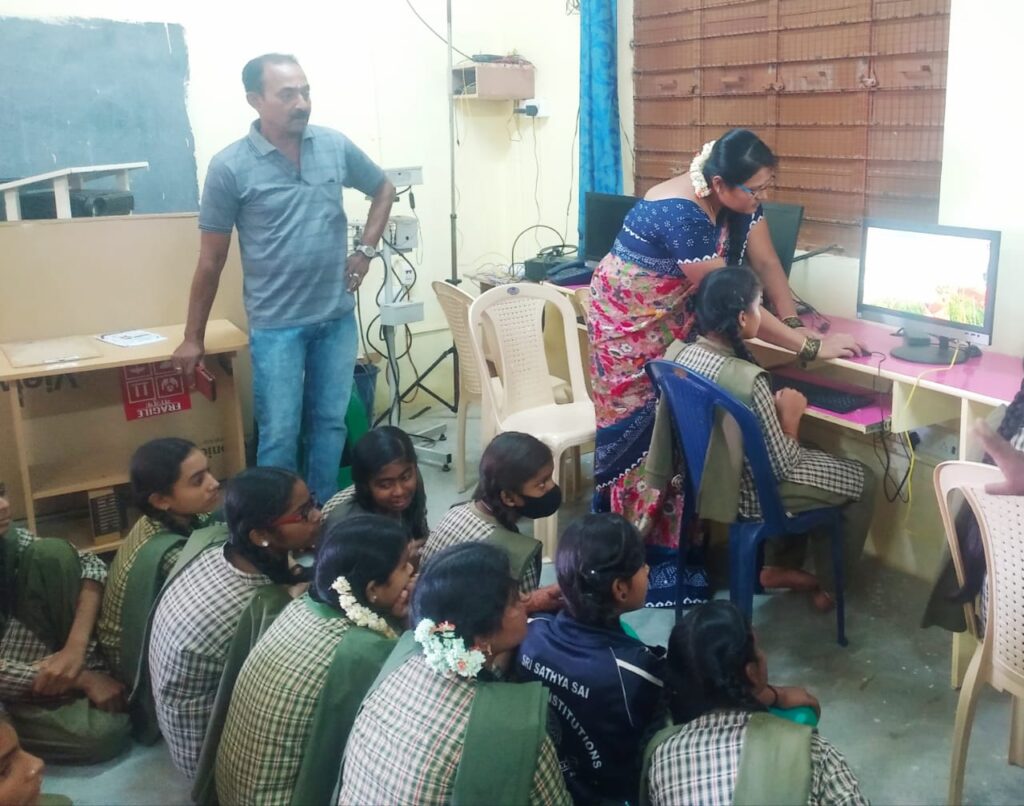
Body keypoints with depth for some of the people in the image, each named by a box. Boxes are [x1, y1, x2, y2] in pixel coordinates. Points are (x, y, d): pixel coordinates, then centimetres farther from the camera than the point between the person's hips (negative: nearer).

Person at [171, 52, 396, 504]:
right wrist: (193, 338, -1)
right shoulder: (230, 167, -11)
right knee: (279, 436, 2)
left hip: (337, 317, 4)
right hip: (276, 325, -4)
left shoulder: (336, 146, -1)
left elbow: (384, 190, 18)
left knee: (330, 424, 13)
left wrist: (366, 249, 5)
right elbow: (211, 260, -5)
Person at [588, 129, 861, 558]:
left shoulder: (738, 200, -8)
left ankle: (670, 532, 15)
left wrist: (794, 321, -20)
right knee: (641, 428, -2)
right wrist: (811, 346, -33)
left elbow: (766, 262, -5)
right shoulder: (681, 215, -34)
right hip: (630, 322, -7)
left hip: (674, 321, 8)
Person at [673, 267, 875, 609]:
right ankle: (831, 586, 28)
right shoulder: (747, 379, -33)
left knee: (814, 457, 32)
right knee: (863, 480, 13)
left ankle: (778, 566, 35)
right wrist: (791, 416, -8)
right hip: (748, 494, -8)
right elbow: (781, 466, -22)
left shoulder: (683, 354, -9)